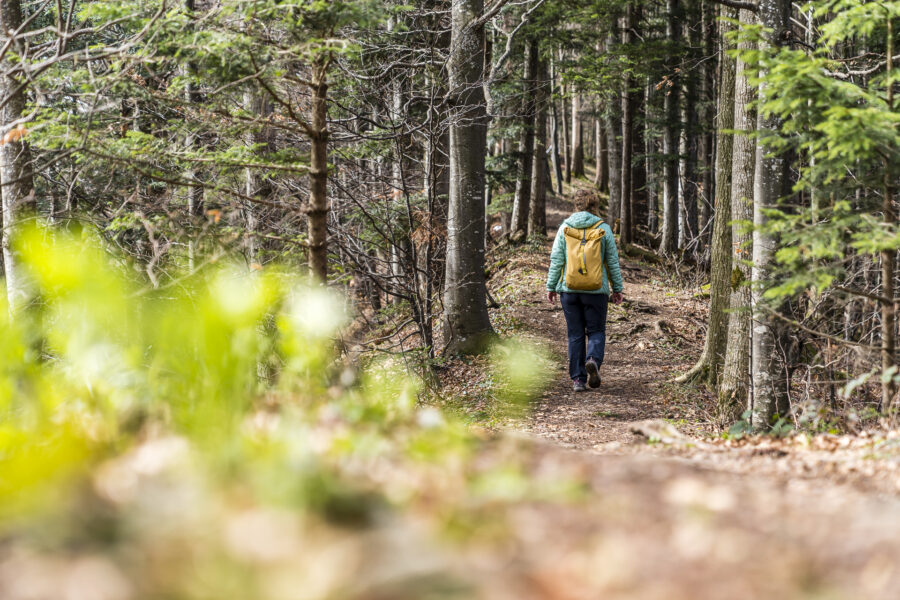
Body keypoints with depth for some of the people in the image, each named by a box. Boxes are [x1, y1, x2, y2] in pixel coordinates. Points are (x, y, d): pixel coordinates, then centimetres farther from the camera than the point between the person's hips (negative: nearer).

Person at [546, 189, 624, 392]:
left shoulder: (565, 228, 1)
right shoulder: (603, 229, -1)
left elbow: (556, 260, 1)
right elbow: (613, 262, 3)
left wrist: (551, 287, 8)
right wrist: (617, 289, 11)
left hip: (569, 290, 1)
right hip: (596, 290, -1)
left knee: (575, 334, 9)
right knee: (596, 331, 10)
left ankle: (578, 379, 6)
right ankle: (593, 360, -19)